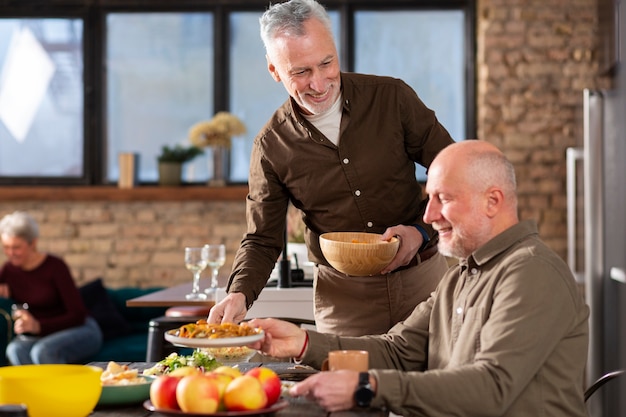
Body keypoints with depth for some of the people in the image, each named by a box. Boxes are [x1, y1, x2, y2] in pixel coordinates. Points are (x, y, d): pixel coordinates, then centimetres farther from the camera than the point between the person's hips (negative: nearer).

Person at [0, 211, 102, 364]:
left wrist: (38, 326, -31)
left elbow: (78, 315, -17)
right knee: (15, 349, -31)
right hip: (36, 337, 4)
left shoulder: (55, 267, -14)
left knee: (42, 351, -36)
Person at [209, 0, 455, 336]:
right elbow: (262, 241, 1)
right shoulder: (271, 146, -5)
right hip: (342, 298, 0)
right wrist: (239, 295, -18)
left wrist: (421, 231, -15)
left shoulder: (392, 98, -6)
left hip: (423, 278, 0)